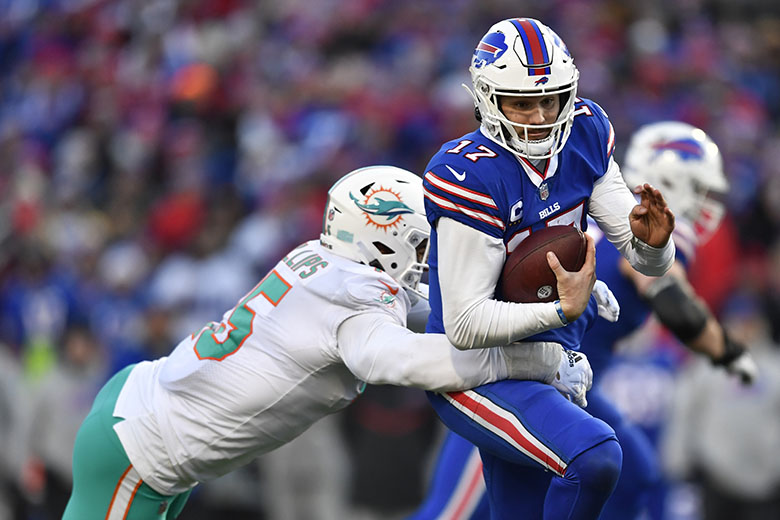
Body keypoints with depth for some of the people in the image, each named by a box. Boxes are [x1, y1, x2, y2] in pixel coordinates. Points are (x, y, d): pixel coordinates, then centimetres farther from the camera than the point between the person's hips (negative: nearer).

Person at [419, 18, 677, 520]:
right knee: (594, 456, -31)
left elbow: (649, 263, 0)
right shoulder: (470, 176, -25)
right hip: (477, 373, -8)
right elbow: (465, 325, -25)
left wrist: (652, 241, -24)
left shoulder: (586, 135, -4)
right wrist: (562, 309, -36)